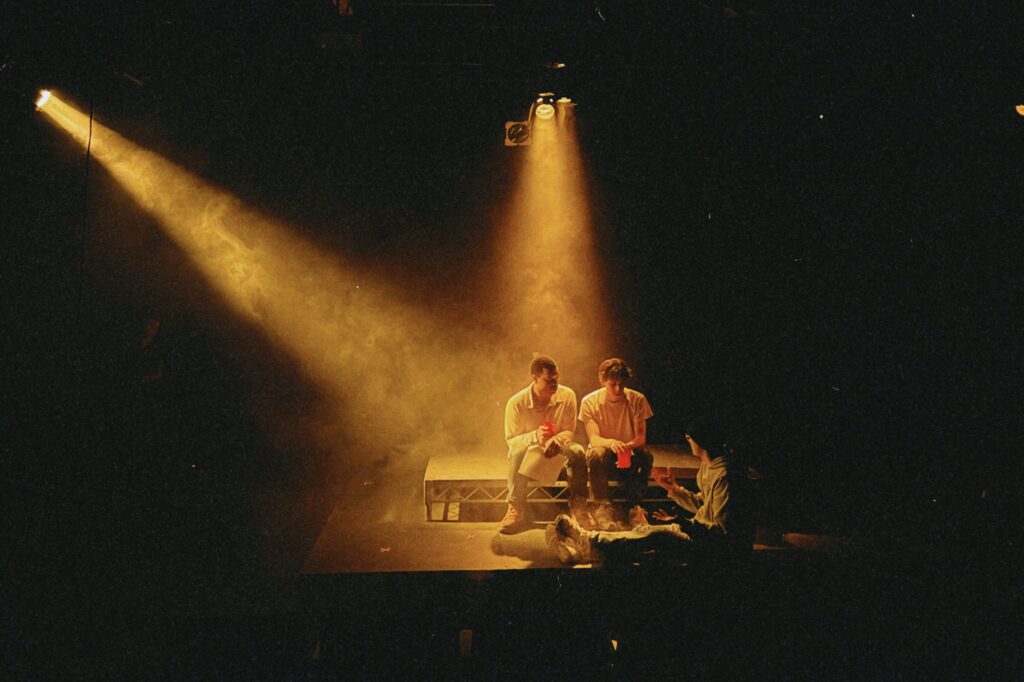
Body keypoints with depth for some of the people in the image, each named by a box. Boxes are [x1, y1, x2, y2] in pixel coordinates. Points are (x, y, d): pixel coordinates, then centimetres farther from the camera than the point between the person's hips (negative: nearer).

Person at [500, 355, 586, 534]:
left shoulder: (567, 395, -13)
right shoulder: (516, 403, -19)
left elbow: (570, 431, -6)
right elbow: (511, 440, -16)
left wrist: (556, 439, -30)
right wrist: (535, 436, -36)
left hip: (556, 451, 1)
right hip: (530, 452, -1)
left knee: (577, 451, -30)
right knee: (518, 452, -36)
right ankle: (516, 510, -30)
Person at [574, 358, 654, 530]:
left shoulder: (637, 399, -5)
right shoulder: (590, 401, -8)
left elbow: (641, 436, -11)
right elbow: (594, 439, -17)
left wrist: (628, 446, -35)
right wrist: (611, 443, -41)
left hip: (628, 453, 1)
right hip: (604, 453, -1)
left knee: (645, 456, -32)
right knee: (597, 453, -36)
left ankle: (635, 508, -17)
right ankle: (602, 507, -28)